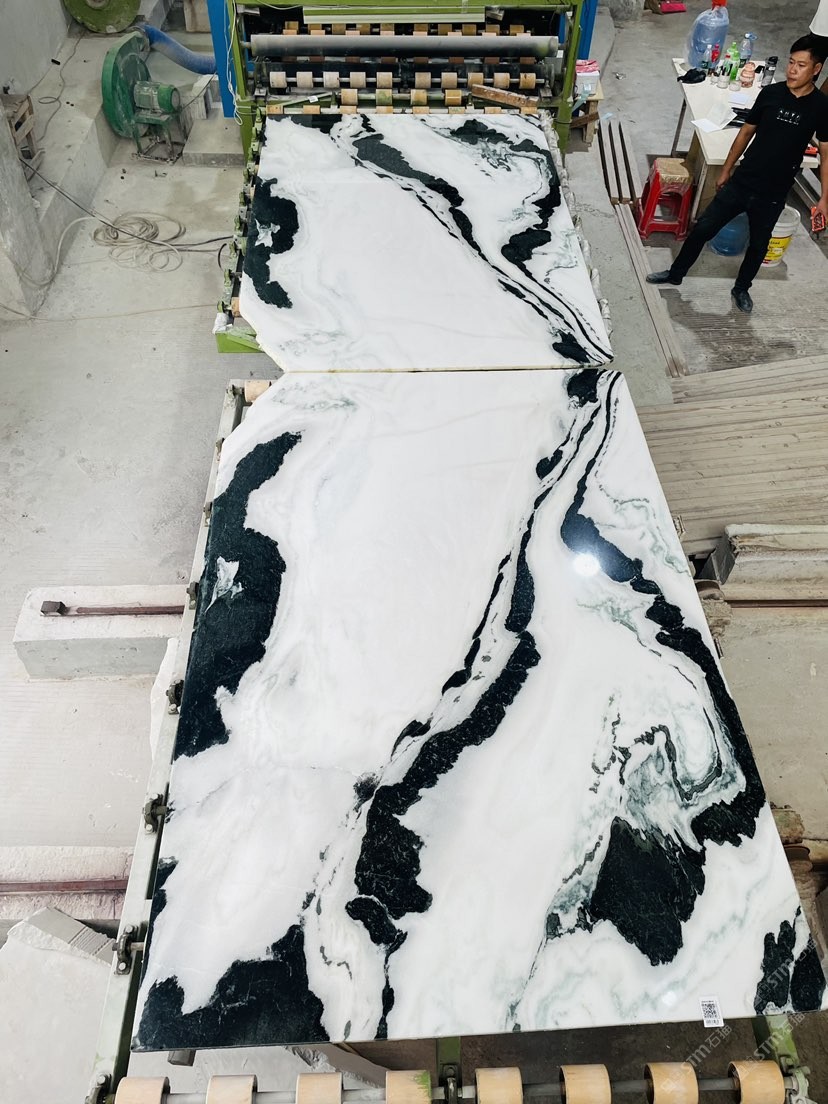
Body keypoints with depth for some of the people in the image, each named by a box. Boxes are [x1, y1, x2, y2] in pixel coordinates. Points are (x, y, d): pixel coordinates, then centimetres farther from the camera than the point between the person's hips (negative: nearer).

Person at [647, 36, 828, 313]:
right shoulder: (770, 93, -3)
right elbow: (746, 132, 9)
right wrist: (726, 171, 12)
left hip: (772, 195, -2)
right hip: (741, 182, 2)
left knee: (758, 245, 14)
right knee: (703, 228, 5)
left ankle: (741, 288, 37)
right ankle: (676, 273, 25)